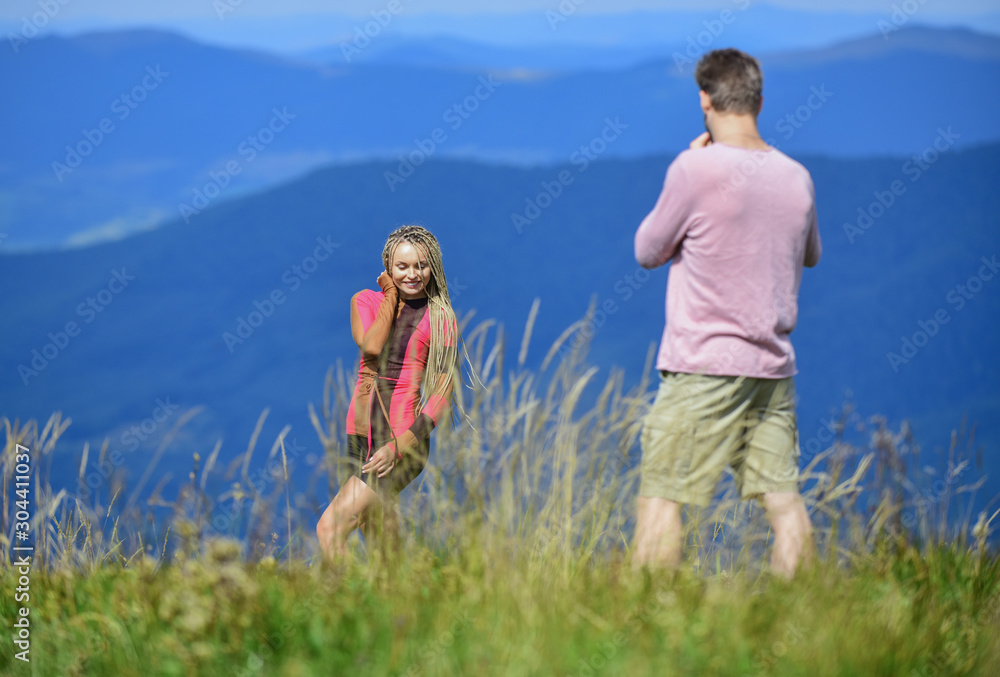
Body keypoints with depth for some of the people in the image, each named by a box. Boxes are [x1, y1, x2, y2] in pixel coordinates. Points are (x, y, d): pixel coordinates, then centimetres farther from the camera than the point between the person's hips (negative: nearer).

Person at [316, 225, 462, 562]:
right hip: (360, 436, 5)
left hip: (402, 438, -5)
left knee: (330, 527, -18)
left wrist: (399, 446, -17)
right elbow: (370, 347, -13)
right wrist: (391, 294, -4)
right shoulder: (366, 301, 8)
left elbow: (442, 396, -8)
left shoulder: (440, 320, -3)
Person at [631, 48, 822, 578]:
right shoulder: (796, 177, 5)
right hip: (774, 364, 6)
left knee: (660, 493, -1)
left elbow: (648, 251, -1)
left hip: (704, 365, -6)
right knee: (782, 497, 6)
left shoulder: (697, 168, -14)